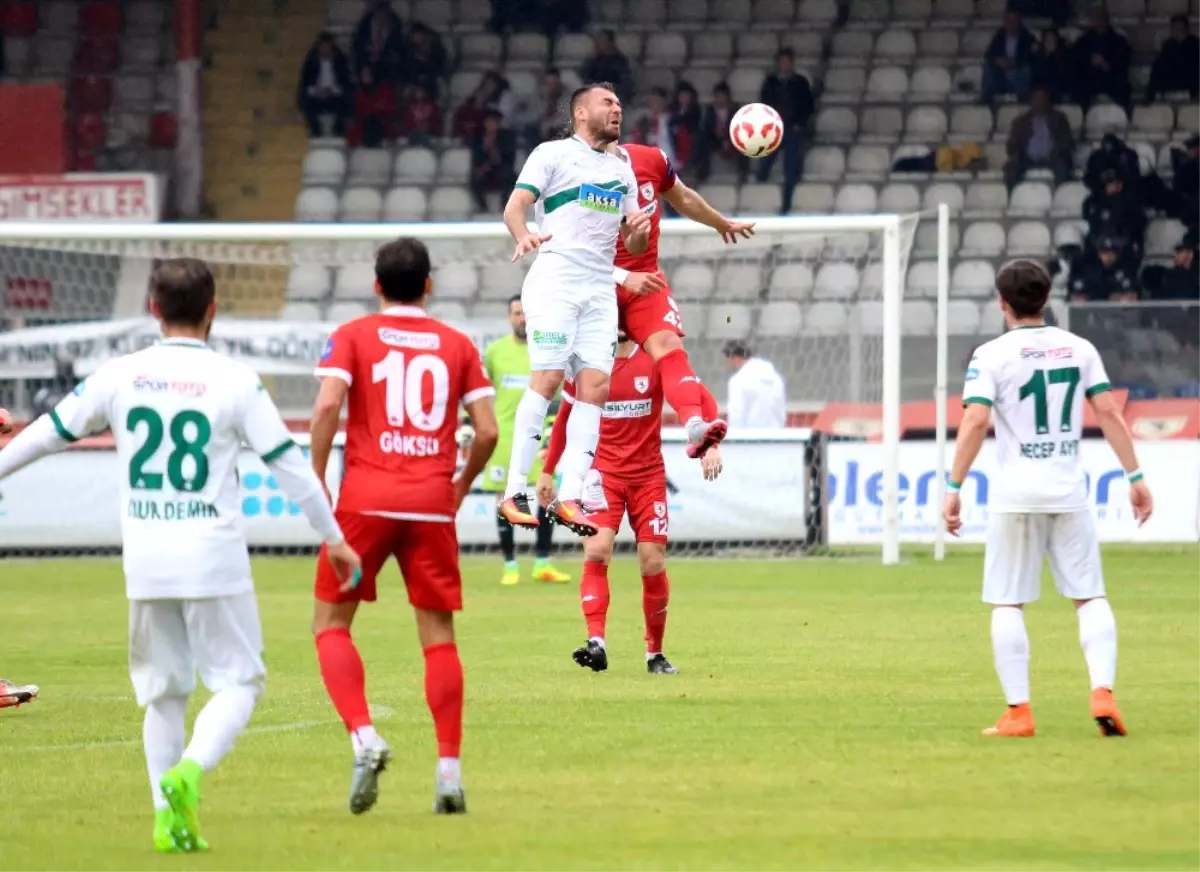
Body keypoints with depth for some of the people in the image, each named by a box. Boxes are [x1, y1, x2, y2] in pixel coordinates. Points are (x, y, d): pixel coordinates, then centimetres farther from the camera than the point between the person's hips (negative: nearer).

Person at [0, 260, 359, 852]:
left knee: (162, 690, 14)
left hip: (145, 559, 3)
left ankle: (166, 814, 8)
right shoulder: (234, 381, -6)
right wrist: (333, 537, 8)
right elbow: (287, 464, -2)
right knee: (238, 680, 5)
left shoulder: (120, 375, 2)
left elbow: (50, 432, 11)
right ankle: (189, 771, -19)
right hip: (214, 558, -3)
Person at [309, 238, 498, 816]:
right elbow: (487, 430, 4)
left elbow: (328, 404, -12)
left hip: (366, 501, -2)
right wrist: (463, 482, 21)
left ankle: (364, 736, -13)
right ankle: (449, 770, 2)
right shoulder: (457, 345, 10)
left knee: (330, 623, 8)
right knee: (439, 637, 7)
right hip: (432, 505, 2)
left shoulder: (352, 337, 4)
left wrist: (316, 481, -5)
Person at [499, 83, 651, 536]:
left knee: (595, 386, -6)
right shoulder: (552, 154, 5)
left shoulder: (622, 170, 21)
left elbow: (633, 245, 23)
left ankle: (569, 498, -8)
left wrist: (638, 232, -2)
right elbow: (515, 206, -6)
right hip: (554, 279, -6)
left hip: (601, 288, 6)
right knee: (548, 378, -16)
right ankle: (513, 493, -14)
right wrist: (523, 236, -27)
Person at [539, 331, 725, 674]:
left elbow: (701, 398, -4)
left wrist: (710, 445, -20)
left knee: (653, 562, -1)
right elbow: (565, 418, 14)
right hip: (602, 474, 0)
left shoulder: (656, 360, -4)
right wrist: (548, 471, 15)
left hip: (648, 476, 0)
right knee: (596, 551, -20)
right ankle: (596, 642, -28)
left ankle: (655, 652, 15)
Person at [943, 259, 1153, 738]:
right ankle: (1103, 692, -10)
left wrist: (954, 488, -12)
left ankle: (1017, 712, -1)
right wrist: (1135, 477, 5)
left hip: (1016, 491, -2)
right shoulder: (1079, 348, 6)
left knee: (1007, 604, 4)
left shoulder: (992, 355, -4)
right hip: (1069, 488, 3)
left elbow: (976, 421, -14)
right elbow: (1109, 413, 2)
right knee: (1090, 596, 7)